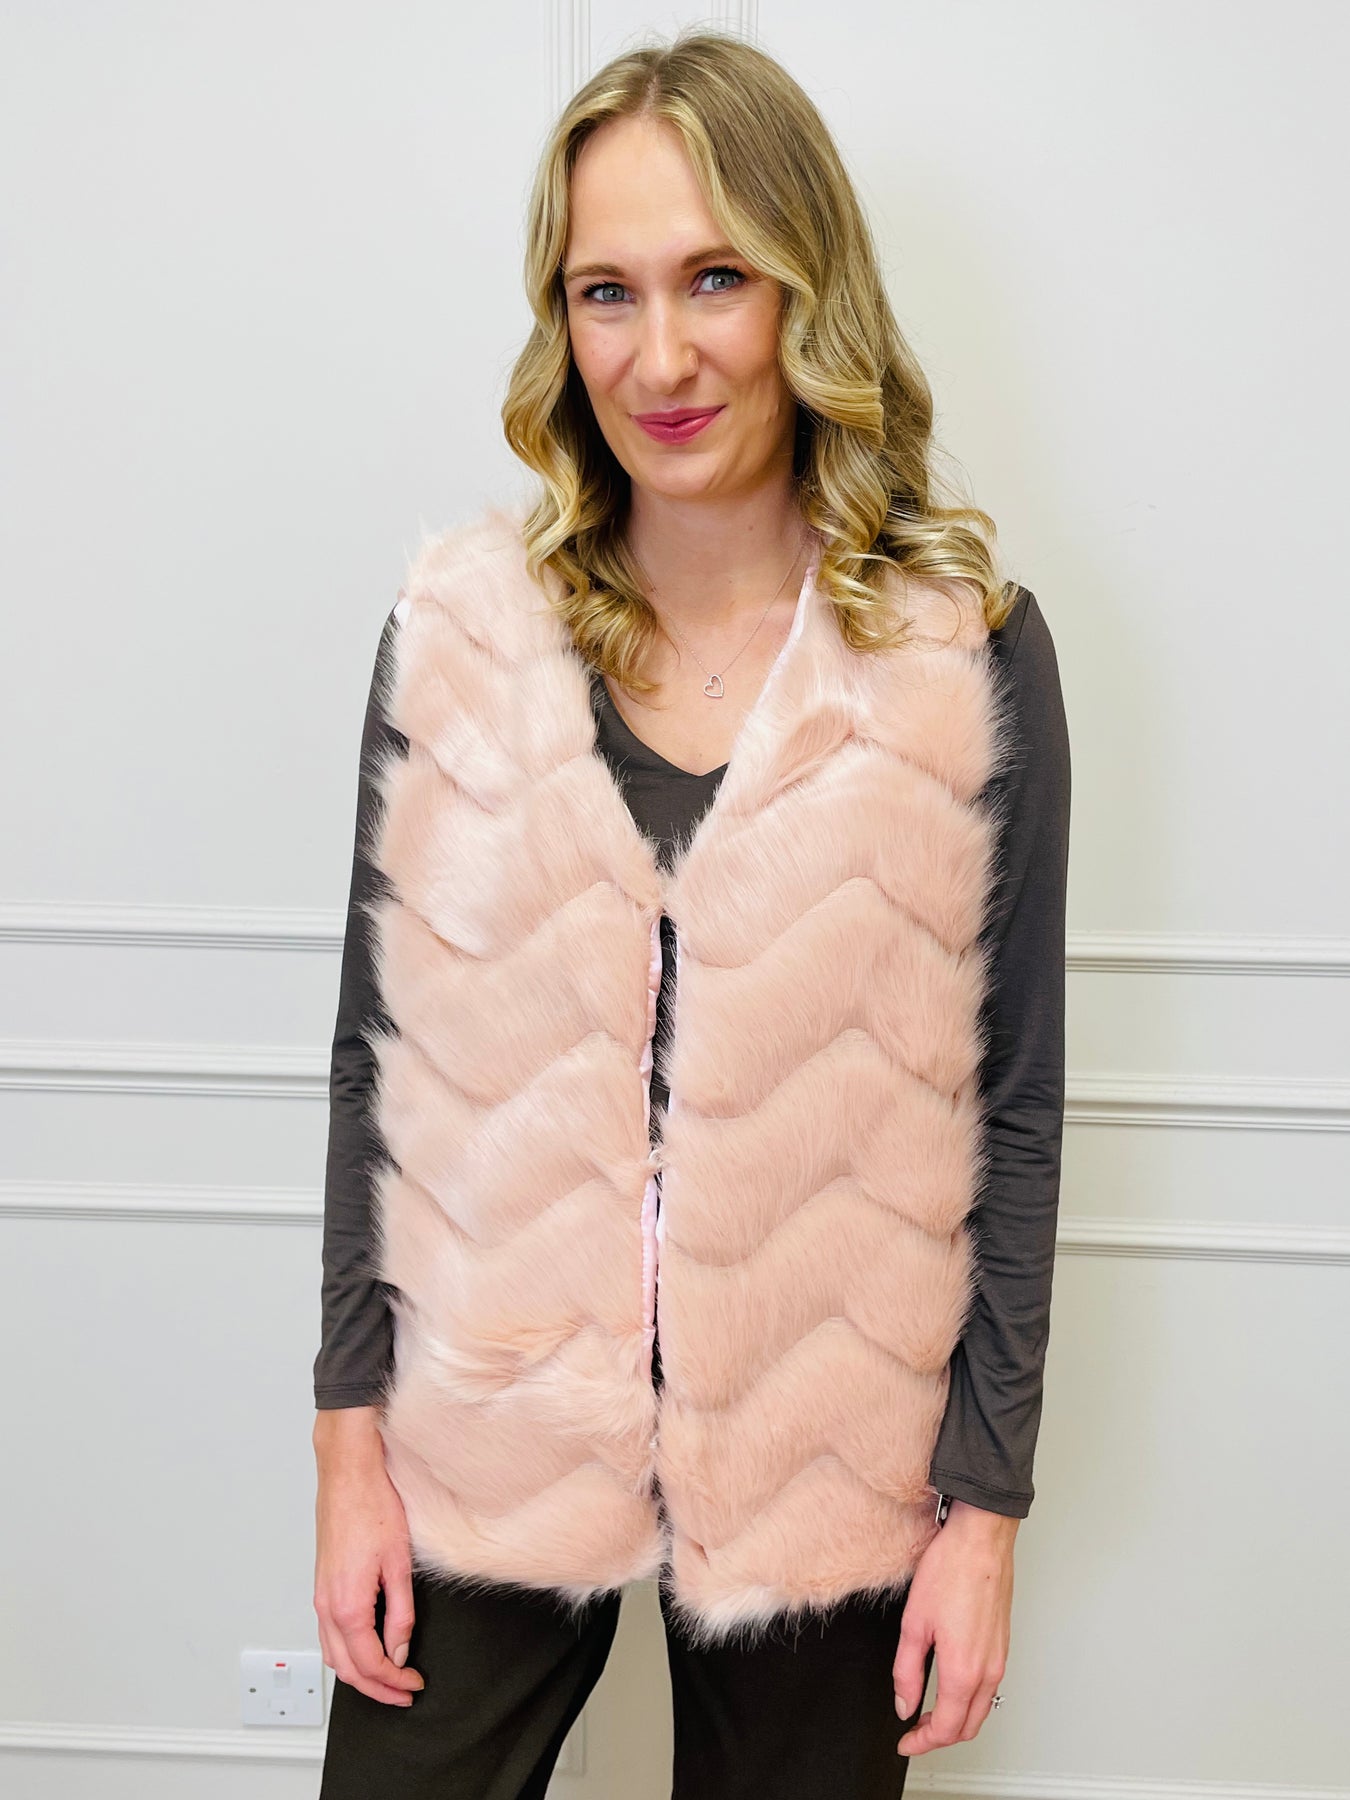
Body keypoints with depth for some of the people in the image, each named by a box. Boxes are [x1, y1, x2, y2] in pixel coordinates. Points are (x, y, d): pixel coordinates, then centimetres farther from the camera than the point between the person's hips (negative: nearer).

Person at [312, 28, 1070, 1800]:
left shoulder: (963, 648, -8)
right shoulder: (460, 624, -5)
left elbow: (1011, 1104, -4)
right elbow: (379, 1054, 0)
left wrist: (986, 1502, -2)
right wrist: (352, 1438, 1)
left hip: (823, 1452, -1)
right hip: (488, 1435, 1)